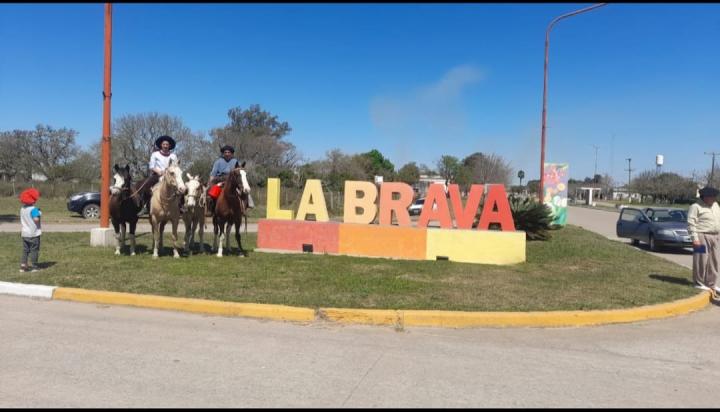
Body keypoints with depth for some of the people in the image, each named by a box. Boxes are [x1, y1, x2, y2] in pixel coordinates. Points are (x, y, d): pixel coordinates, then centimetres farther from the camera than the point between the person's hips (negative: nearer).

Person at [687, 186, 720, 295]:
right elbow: (691, 224, -13)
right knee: (701, 261, -5)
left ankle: (711, 284, 19)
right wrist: (695, 238, -19)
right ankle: (699, 283, 3)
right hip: (702, 237, -8)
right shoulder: (696, 207, -9)